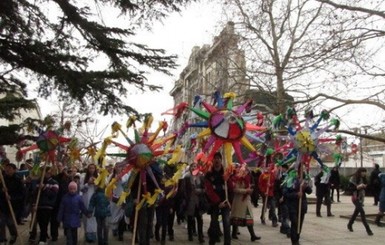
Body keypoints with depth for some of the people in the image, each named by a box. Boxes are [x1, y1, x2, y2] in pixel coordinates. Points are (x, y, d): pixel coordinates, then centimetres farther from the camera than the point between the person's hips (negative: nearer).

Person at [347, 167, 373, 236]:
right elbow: (350, 188, -14)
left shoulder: (363, 179, 7)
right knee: (362, 212, -12)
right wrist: (358, 187, -26)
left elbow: (364, 186, 16)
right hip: (356, 197, -7)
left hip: (361, 197, 7)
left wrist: (365, 186, -6)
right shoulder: (353, 179, -13)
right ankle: (368, 229, -12)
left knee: (356, 212, 16)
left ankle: (349, 225, 34)